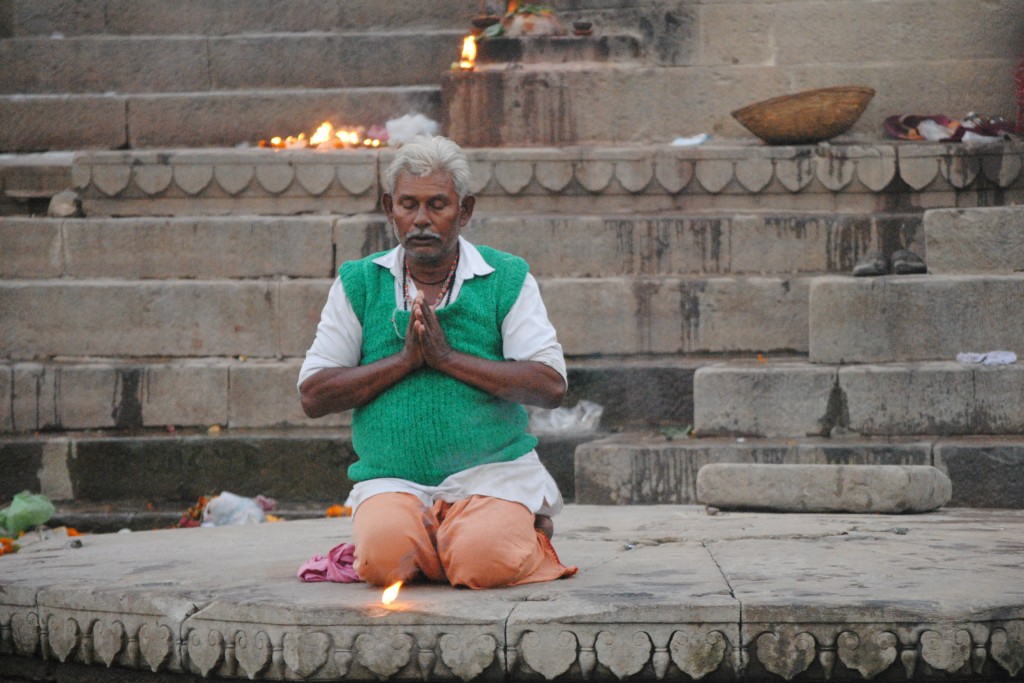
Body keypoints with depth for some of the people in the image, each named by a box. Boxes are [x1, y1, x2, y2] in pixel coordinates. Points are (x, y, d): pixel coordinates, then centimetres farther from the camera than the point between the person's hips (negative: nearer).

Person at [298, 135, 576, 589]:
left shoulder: (508, 279, 5)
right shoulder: (358, 284, 10)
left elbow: (550, 386, -7)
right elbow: (313, 396, 2)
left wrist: (448, 356, -13)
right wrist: (405, 359, -9)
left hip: (490, 469, -1)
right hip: (392, 480, 1)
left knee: (483, 563, -29)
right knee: (384, 556, -31)